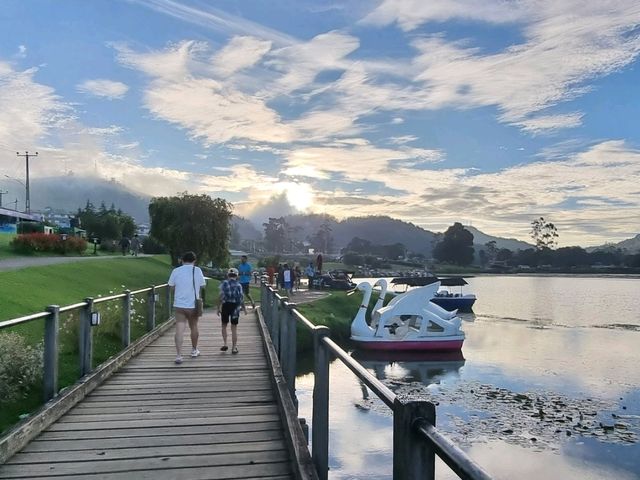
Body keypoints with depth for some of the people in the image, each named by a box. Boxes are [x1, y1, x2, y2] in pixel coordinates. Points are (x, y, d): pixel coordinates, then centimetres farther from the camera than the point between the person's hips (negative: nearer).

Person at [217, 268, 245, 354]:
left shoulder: (224, 284, -3)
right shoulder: (238, 285, 0)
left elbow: (221, 296, -8)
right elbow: (241, 298, 0)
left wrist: (219, 308, -3)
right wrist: (244, 308, 13)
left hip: (226, 305, -1)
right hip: (235, 307, 1)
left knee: (224, 325, 16)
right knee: (234, 328, 7)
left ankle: (225, 343, 4)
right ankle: (234, 347, 8)